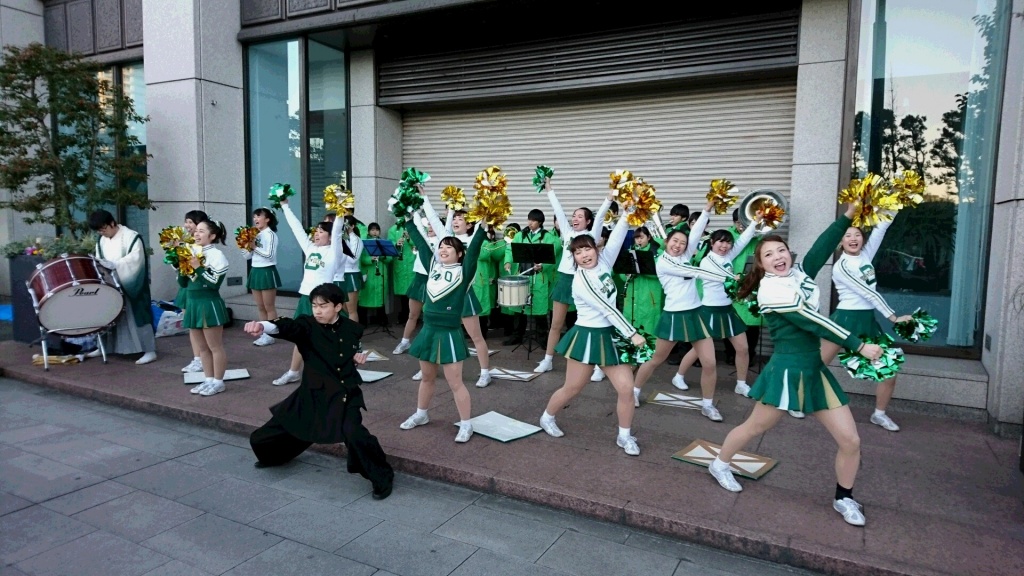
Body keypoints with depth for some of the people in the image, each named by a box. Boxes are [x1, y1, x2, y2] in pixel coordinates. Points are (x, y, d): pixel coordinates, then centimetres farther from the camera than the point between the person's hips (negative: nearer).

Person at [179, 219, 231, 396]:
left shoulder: (217, 255, -10)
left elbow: (215, 283, -18)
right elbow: (183, 283, 14)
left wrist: (198, 267, -18)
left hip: (209, 304, -8)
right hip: (193, 304, 8)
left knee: (215, 346, 2)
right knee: (201, 347, 15)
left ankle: (218, 382, 12)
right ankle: (209, 380, 25)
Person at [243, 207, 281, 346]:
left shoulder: (270, 234, -10)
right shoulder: (255, 235, 11)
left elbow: (269, 254, -21)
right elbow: (247, 256, 13)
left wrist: (254, 247, -15)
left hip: (267, 272, -8)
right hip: (255, 271, 8)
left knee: (269, 307, -1)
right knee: (260, 307, 12)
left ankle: (270, 335, 6)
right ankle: (264, 333, 19)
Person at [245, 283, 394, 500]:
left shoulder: (352, 328, -2)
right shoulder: (307, 327, -10)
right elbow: (287, 327, -33)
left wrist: (359, 355, -4)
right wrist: (263, 326, -53)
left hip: (345, 394, -1)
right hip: (313, 394, 1)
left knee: (355, 434, -26)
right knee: (266, 436, 12)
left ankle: (382, 477, -3)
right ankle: (274, 456, 52)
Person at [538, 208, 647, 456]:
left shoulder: (604, 261, 2)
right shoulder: (582, 280, -17)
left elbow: (617, 238, -6)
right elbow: (608, 309, -19)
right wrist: (632, 334, -17)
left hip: (610, 334, 6)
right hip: (587, 335, -6)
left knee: (626, 388, -2)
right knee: (572, 388, 8)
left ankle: (624, 437, 16)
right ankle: (547, 417, 34)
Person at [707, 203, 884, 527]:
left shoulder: (800, 274, 6)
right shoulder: (769, 288, -15)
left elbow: (822, 247, -2)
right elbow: (811, 320, -19)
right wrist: (859, 346, -19)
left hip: (815, 370, 7)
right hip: (787, 370, -6)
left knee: (850, 439, 4)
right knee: (755, 428, 10)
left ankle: (844, 499, 25)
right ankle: (719, 465, 35)